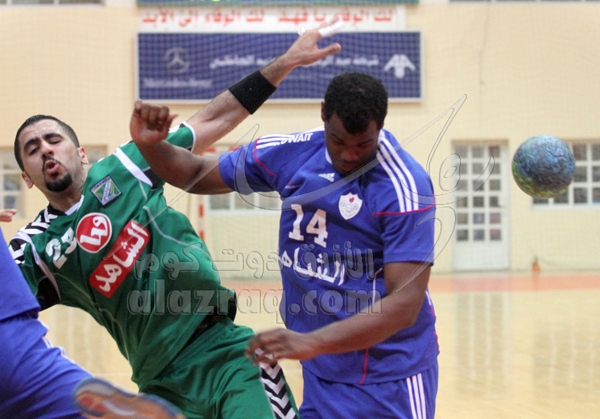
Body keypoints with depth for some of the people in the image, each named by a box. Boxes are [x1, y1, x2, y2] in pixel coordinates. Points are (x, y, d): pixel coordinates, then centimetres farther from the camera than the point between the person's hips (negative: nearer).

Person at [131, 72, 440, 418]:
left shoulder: (406, 187, -18)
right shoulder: (291, 154, -2)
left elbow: (404, 304, -24)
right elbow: (198, 174, 12)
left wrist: (312, 343, -33)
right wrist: (150, 143, -8)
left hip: (390, 377, -5)